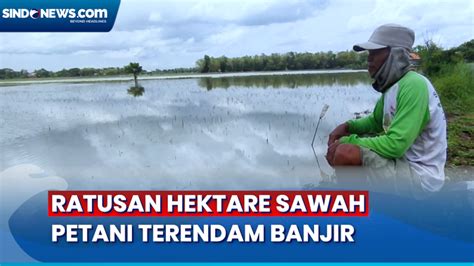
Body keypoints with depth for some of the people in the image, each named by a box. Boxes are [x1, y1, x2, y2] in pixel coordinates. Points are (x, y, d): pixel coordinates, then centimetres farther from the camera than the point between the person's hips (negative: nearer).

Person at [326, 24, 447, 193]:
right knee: (341, 144, 10)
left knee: (344, 153, -26)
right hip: (403, 158, 10)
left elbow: (395, 145, -28)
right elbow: (376, 121, 21)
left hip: (420, 173, -10)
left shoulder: (413, 86, -22)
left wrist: (348, 141, -18)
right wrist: (347, 127, 2)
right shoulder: (392, 85, 7)